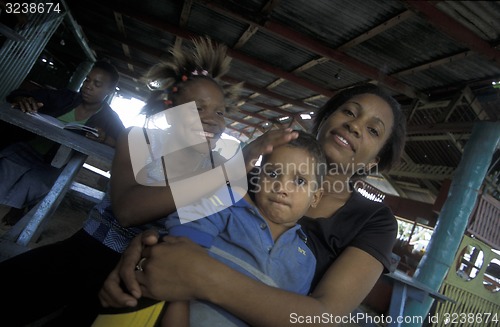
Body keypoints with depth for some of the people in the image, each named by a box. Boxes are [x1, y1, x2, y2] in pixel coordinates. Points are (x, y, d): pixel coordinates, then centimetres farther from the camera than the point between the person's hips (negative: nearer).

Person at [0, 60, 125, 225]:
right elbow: (17, 94, 6)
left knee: (31, 182, -26)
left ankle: (18, 207, 7)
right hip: (28, 150, 2)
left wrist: (105, 138, -32)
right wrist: (21, 101, -18)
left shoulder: (109, 120, -3)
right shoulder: (65, 98, 2)